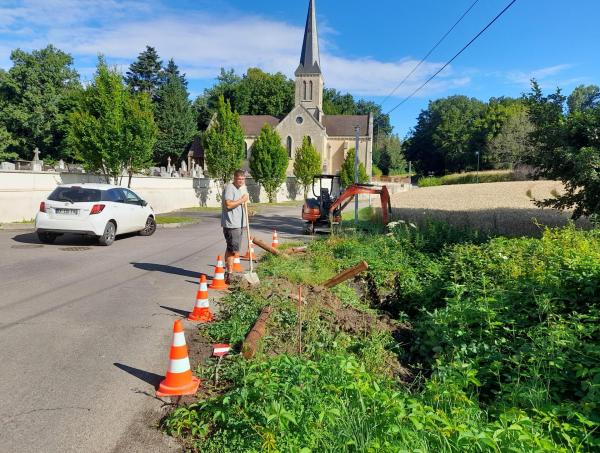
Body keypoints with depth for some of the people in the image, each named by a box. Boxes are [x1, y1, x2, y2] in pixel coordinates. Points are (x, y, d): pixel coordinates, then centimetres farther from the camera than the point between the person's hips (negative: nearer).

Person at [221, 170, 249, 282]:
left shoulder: (239, 189, 18)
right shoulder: (229, 188, -13)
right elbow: (228, 205, -24)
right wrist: (242, 200, -16)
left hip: (239, 224, 10)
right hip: (231, 225, -9)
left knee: (232, 250, 14)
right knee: (232, 250, -8)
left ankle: (229, 272, 22)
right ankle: (229, 273, -1)